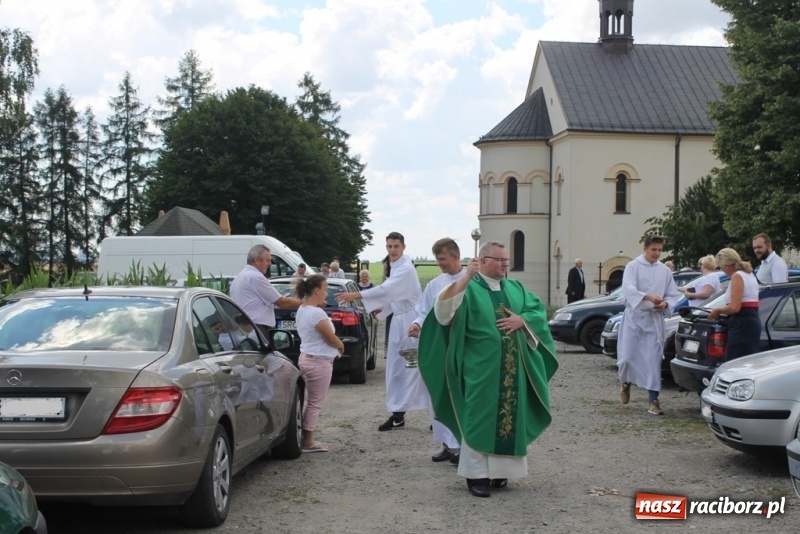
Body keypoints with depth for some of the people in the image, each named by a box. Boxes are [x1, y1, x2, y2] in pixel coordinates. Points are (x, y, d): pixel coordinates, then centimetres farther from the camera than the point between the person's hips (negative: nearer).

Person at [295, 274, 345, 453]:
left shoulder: (302, 310, 9)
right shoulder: (317, 313, -21)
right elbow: (331, 338, -16)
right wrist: (341, 346, 3)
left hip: (307, 358, 10)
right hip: (319, 362, -10)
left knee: (313, 402, 14)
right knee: (315, 403, -1)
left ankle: (307, 439, 16)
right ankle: (307, 442, 4)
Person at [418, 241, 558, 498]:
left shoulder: (516, 288, 15)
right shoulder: (469, 288, -3)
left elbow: (539, 311, 9)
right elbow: (444, 307, -20)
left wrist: (521, 320, -11)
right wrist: (466, 277, -29)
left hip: (512, 368, 6)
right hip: (481, 367, -5)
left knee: (509, 416, 9)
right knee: (479, 417, -3)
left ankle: (499, 469, 20)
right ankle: (476, 473, 3)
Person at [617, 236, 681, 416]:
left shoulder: (665, 271, 9)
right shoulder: (633, 266, -3)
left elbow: (673, 295, 10)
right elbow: (628, 289, -18)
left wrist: (665, 304, -13)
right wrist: (648, 297, -34)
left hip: (655, 319, 2)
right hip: (634, 316, -2)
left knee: (653, 359, -3)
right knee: (627, 357, -2)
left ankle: (653, 400, 0)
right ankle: (625, 383, 29)